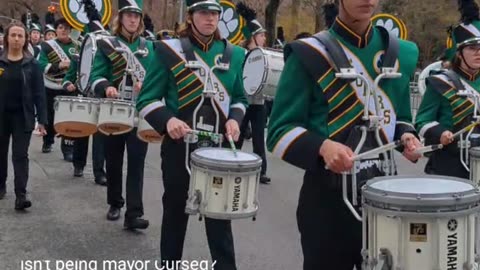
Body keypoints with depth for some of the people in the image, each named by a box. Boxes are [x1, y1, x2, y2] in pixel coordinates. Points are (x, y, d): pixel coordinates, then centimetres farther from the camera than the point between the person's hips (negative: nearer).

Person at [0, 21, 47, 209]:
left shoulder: (32, 64, -1)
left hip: (23, 116, -2)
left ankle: (21, 195, -6)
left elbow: (39, 93, -2)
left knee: (20, 155, -4)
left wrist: (42, 120, -7)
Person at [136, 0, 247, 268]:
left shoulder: (234, 54, 7)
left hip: (219, 147, 2)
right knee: (176, 210, 10)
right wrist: (168, 119, -23)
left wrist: (234, 118, -6)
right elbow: (147, 99, -4)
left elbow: (240, 98, 15)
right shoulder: (168, 50, -4)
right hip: (179, 146, -2)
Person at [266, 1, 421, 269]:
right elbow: (280, 132, -10)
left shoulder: (400, 53, 7)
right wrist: (322, 147, -28)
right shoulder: (308, 55, -9)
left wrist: (407, 135, -3)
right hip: (328, 199, -4)